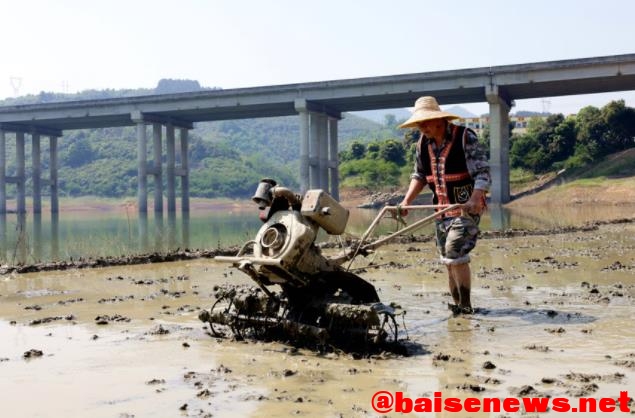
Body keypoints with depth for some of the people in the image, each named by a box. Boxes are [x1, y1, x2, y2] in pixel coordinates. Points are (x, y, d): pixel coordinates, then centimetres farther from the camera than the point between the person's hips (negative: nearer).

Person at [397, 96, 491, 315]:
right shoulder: (423, 143, 4)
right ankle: (457, 305, 19)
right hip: (442, 210, 7)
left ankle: (465, 305, -2)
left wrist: (474, 200, -35)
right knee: (449, 261, 9)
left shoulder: (465, 137, -15)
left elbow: (482, 174, -19)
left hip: (466, 208, -6)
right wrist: (406, 201, 1)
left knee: (456, 255, -15)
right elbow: (419, 175, 15)